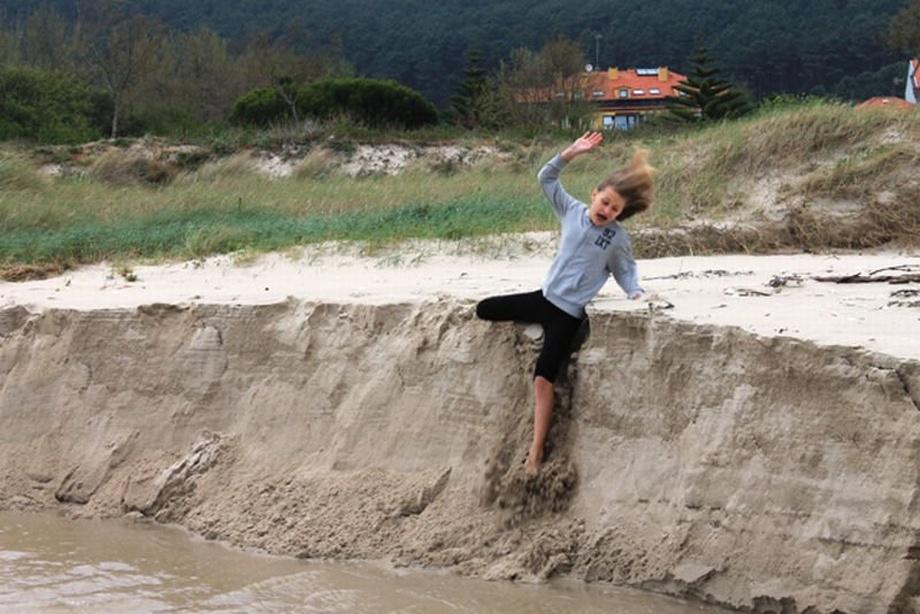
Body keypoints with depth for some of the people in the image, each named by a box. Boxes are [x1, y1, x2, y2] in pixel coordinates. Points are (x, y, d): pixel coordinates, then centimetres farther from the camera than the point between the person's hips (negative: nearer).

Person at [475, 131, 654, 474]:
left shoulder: (617, 237, -10)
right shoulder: (572, 211, -1)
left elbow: (626, 270, 5)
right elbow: (546, 179, -1)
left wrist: (635, 293, -14)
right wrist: (571, 153, -14)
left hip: (568, 313, -5)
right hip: (545, 296, 5)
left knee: (542, 379, -16)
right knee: (484, 310, 13)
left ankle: (535, 455, -13)